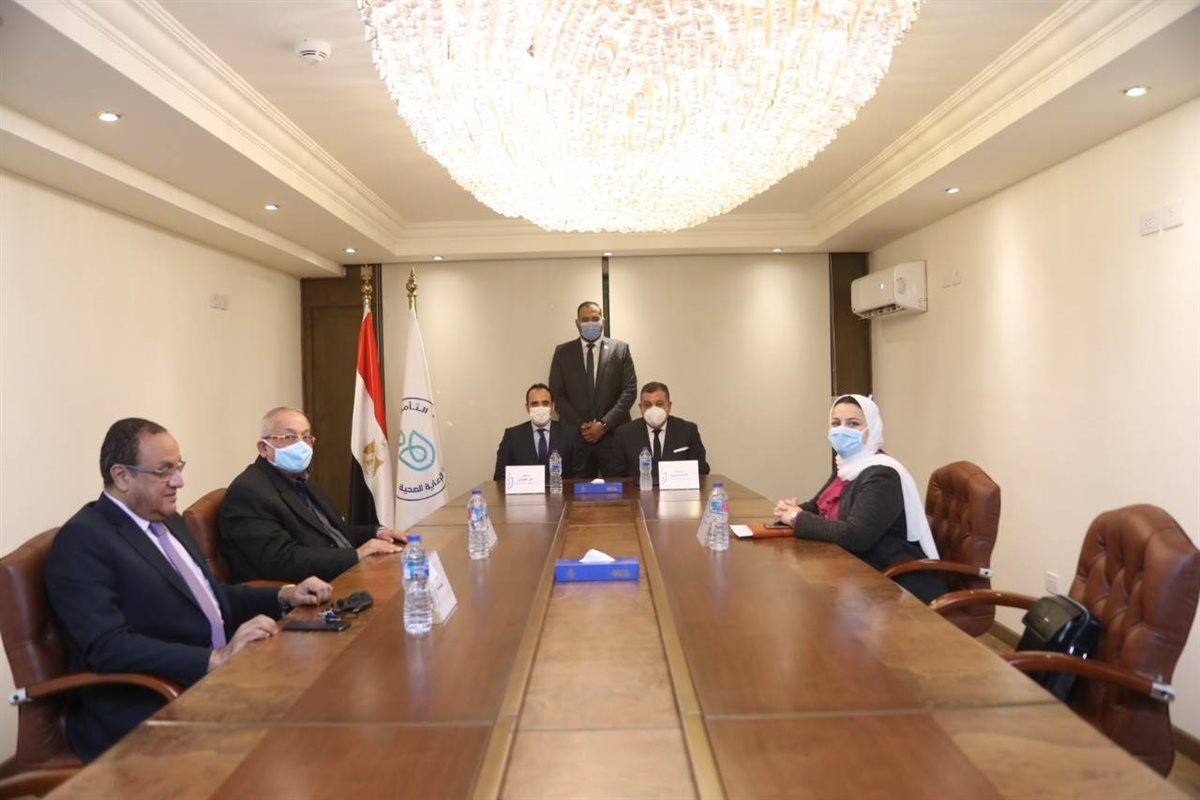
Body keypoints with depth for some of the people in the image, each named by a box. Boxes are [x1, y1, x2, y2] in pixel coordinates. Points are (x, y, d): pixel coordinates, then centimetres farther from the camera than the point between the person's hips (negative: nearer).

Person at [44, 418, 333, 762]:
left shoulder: (169, 522, 16)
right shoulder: (82, 540, -10)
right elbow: (108, 649, -21)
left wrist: (285, 596, 7)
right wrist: (217, 657, -28)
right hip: (144, 719, -8)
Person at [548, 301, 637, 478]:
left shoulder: (620, 349, 6)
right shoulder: (562, 352, 8)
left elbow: (630, 390, 0)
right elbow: (556, 393, 4)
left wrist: (605, 424, -9)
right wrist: (579, 425, -8)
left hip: (613, 434, 0)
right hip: (575, 435, 1)